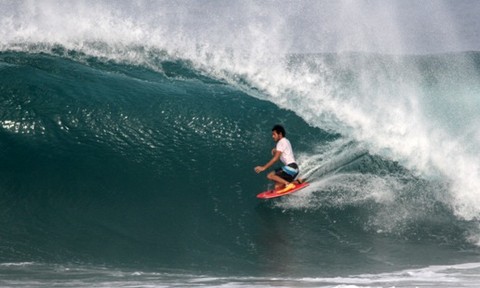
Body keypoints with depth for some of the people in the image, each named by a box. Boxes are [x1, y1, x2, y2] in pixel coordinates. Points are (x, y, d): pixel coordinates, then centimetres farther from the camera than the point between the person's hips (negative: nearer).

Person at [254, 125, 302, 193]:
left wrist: (264, 167, -17)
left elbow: (276, 158, -15)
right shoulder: (286, 141, 22)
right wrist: (275, 152, 13)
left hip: (291, 167, -10)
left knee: (270, 176, -15)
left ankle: (288, 184, -20)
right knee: (278, 187, 9)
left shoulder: (281, 142, -7)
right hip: (294, 168, 10)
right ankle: (297, 182, 3)